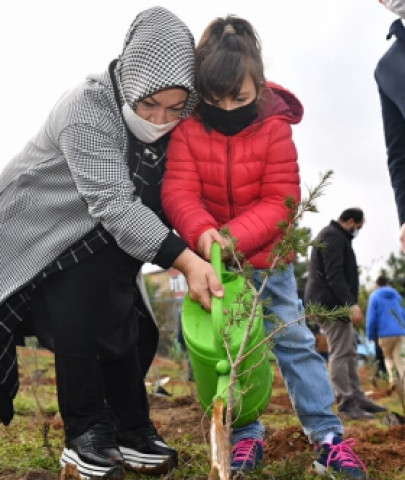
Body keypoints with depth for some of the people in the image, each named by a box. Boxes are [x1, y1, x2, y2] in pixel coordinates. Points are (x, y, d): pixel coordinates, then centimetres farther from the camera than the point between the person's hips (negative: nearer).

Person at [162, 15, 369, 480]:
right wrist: (202, 232, -39)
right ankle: (246, 436, 17)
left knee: (293, 339, 3)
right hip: (211, 258, 1)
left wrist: (236, 236, -30)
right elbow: (178, 191, -19)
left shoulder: (274, 127, -14)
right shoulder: (187, 128, -13)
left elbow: (280, 201, -16)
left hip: (266, 257, -1)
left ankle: (328, 435, 10)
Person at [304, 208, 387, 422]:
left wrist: (350, 303, 20)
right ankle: (346, 402, -3)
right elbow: (334, 276, -23)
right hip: (331, 304, -11)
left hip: (335, 305, 11)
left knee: (350, 350, 14)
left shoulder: (333, 235, 21)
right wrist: (352, 303, -27)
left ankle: (357, 397, 20)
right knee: (340, 352, -8)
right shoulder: (333, 236, -13)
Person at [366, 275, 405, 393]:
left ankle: (392, 379, -6)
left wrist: (370, 336, 4)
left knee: (388, 357, 16)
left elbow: (371, 318, -4)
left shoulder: (374, 297, 1)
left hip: (385, 333, -3)